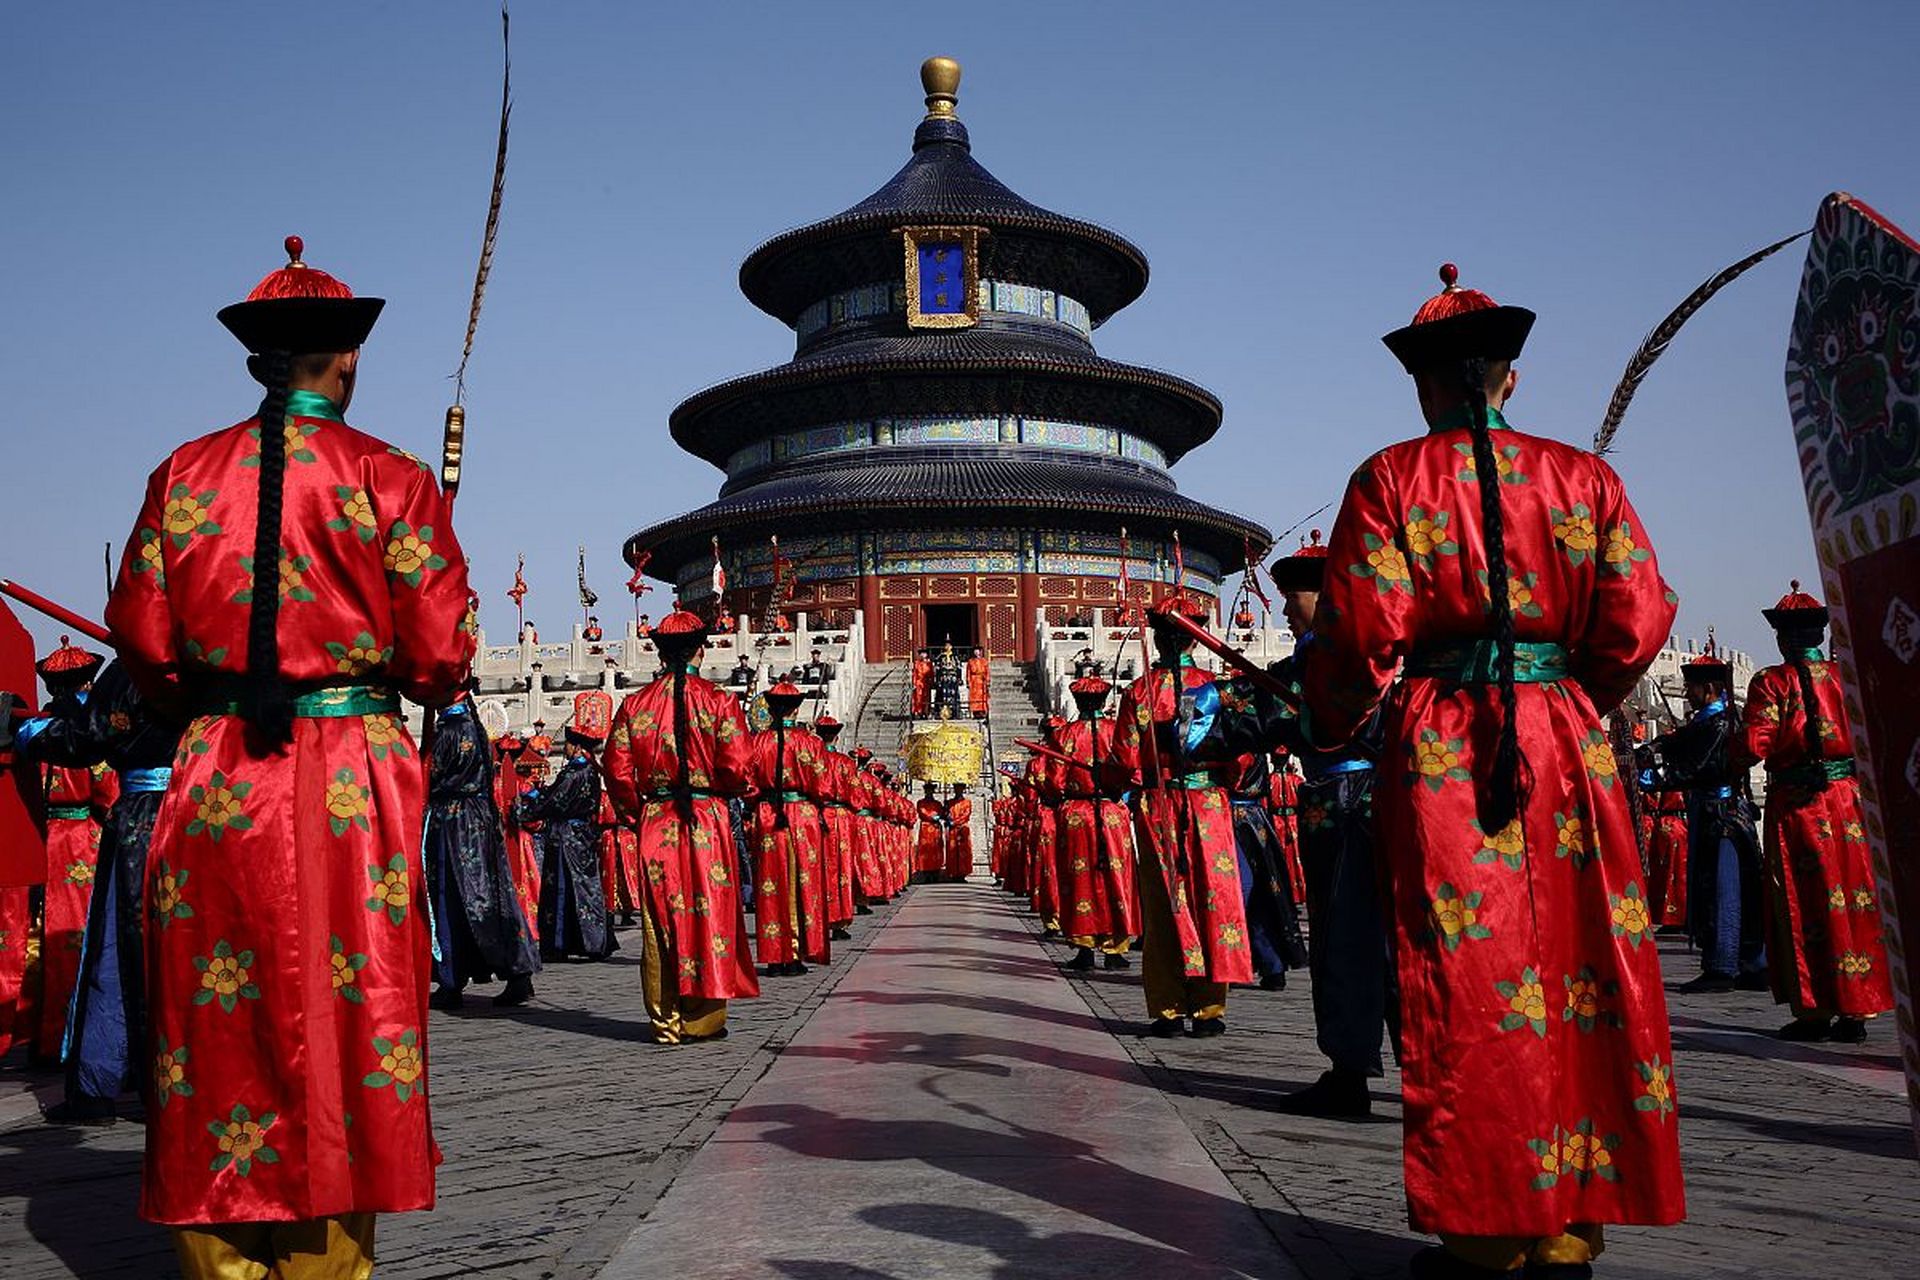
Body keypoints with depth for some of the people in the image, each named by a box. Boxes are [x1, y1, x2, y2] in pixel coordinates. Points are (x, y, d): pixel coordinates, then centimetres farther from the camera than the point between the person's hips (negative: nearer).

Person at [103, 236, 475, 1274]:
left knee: (218, 1028, 10)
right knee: (342, 1026, 6)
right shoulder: (391, 479, -3)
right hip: (353, 791, -2)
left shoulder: (183, 475, 6)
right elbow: (440, 659, -5)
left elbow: (143, 645, 7)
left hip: (214, 788, 3)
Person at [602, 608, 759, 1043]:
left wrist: (636, 812, 15)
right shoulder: (718, 701, -6)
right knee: (709, 913, 6)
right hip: (708, 823, -2)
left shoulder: (635, 704, 3)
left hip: (654, 824, 3)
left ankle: (666, 1021, 12)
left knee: (661, 920, 7)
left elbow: (616, 769, 2)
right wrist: (733, 789, 12)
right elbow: (737, 769, -10)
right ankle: (704, 1019, 10)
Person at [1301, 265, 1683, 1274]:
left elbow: (1363, 629, -5)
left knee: (1469, 984, 2)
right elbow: (1638, 621, 4)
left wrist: (1329, 725, 12)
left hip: (1440, 750, -2)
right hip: (1566, 739, 3)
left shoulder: (1390, 478, 1)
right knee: (1581, 978, 8)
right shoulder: (1582, 474, 8)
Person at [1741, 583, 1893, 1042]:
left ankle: (1814, 1010, 5)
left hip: (1795, 804, -3)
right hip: (1848, 799, 4)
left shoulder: (1771, 682, -7)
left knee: (1805, 905, 3)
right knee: (1854, 902, 9)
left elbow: (1755, 748, -15)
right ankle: (1855, 1009, 13)